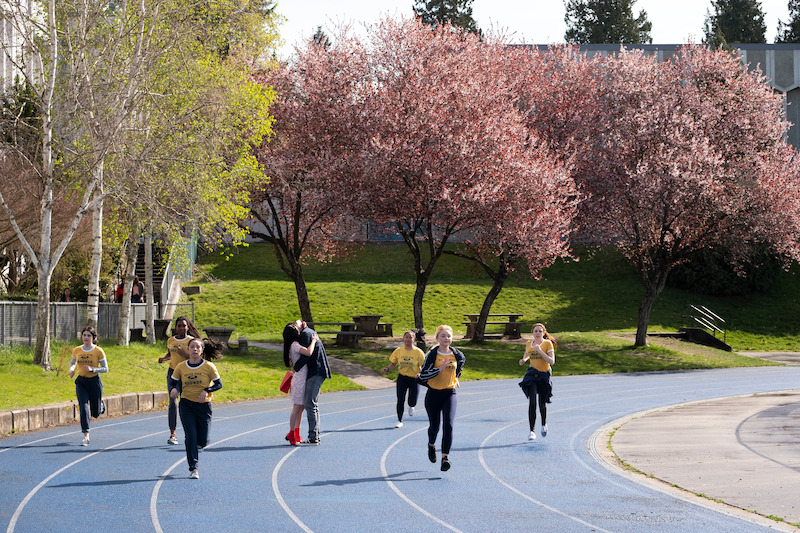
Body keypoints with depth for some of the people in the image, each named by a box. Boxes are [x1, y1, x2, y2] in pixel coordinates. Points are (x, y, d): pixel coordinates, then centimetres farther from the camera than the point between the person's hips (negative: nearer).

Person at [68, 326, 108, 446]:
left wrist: (92, 369, -21)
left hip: (94, 382, -2)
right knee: (83, 407, -14)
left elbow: (105, 369, -6)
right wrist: (71, 369, -5)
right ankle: (86, 437, -11)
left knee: (95, 413, 7)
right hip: (81, 382, 2)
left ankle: (101, 406, 46)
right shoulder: (77, 351, 0)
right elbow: (72, 362, 18)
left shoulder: (98, 351, -10)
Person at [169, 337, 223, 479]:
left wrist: (207, 390, -20)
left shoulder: (209, 367, -7)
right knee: (190, 437, -11)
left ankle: (193, 450, 40)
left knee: (203, 442, 3)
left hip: (204, 405, 0)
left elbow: (219, 384, -2)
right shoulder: (181, 367, -1)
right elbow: (173, 382, 8)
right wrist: (173, 389, -15)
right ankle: (193, 469, -5)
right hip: (186, 405, 0)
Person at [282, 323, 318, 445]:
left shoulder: (295, 344, 13)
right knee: (297, 407, -6)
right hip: (299, 377, -10)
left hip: (303, 378, 10)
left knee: (301, 407, 12)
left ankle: (297, 435, 17)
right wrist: (313, 341, -18)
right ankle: (291, 434, -1)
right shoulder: (294, 345, -16)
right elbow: (308, 352, -31)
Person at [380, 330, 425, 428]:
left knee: (412, 402, -5)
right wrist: (387, 368, -11)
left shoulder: (418, 352, -8)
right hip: (402, 377, 2)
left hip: (414, 379, -2)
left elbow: (424, 366, -5)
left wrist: (420, 374, -24)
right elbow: (393, 363, 9)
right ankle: (399, 421, 7)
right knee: (400, 400, -5)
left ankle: (411, 407, 34)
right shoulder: (399, 351, 0)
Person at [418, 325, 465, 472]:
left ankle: (445, 457, -18)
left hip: (450, 394, 1)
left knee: (448, 425, -17)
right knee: (434, 426, 11)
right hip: (433, 394, -1)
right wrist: (440, 369, -24)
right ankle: (431, 445, 45)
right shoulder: (432, 355, -9)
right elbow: (422, 376, -15)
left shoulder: (457, 355, 0)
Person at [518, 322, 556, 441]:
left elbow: (552, 361, -16)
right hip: (532, 375, 2)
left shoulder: (548, 344, -7)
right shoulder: (528, 344, 5)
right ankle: (532, 431, -15)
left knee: (542, 403, 7)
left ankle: (544, 424, 39)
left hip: (544, 375, -2)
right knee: (532, 402, -15)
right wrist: (524, 360, 6)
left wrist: (540, 351, -24)